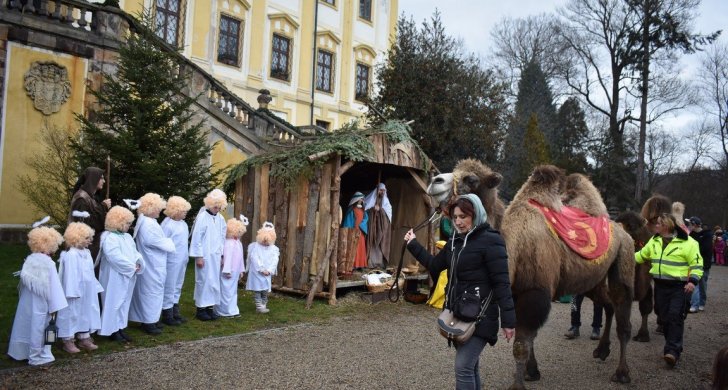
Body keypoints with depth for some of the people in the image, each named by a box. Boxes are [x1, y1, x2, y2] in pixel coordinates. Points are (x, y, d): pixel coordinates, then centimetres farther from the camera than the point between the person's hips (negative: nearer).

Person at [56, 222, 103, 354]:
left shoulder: (86, 252, 6)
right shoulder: (71, 255, -20)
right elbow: (70, 275, -20)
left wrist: (95, 287, 14)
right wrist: (73, 292, -20)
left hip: (87, 292, 8)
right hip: (75, 292, -8)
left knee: (85, 313, 15)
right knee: (72, 314, 3)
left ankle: (84, 338, 26)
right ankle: (68, 341, 15)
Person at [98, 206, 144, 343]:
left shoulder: (127, 237, 12)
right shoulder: (109, 238, -16)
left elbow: (135, 253, 13)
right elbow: (116, 258, -25)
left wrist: (139, 263, -8)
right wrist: (132, 267, -18)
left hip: (128, 277, 9)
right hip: (115, 278, -9)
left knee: (124, 303, 14)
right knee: (114, 303, 0)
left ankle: (120, 328, 23)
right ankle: (112, 330, 10)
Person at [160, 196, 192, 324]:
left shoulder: (183, 224, 11)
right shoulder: (167, 224, -15)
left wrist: (186, 256, 16)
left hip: (182, 261, 8)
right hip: (171, 261, -8)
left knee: (177, 286, 15)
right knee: (169, 287, 0)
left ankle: (175, 311, 24)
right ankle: (167, 315, 9)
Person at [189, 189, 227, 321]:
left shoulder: (220, 218, 7)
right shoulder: (202, 217, -11)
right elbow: (196, 238, -12)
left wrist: (222, 255, 12)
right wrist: (199, 256, -13)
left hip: (215, 255, 6)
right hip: (204, 255, -6)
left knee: (214, 281, 8)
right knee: (204, 280, -1)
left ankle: (210, 307, 16)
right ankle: (200, 309, 8)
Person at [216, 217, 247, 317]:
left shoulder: (239, 243, 11)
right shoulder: (229, 243, -18)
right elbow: (227, 257, -21)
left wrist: (241, 270, 17)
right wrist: (227, 271, -22)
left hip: (235, 272, 10)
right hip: (228, 271, -10)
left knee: (233, 291, 14)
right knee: (227, 291, -1)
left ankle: (232, 310, 22)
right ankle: (225, 311, 7)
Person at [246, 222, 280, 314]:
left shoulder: (273, 249, 3)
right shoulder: (255, 246, -6)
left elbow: (274, 261, -4)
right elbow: (255, 259, -13)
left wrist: (269, 270, -15)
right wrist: (262, 269, -16)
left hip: (267, 273, 3)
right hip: (256, 273, -3)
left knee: (265, 291, 8)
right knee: (257, 290, -3)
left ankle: (264, 305, 17)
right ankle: (259, 307, -1)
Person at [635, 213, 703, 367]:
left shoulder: (687, 242, -9)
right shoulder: (654, 241, 10)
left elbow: (697, 263, -9)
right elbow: (641, 255, 20)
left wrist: (693, 280, -20)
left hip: (679, 286, -6)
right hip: (660, 285, 6)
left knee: (675, 317, -11)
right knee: (664, 317, 10)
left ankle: (672, 351, -12)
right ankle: (672, 345, 25)